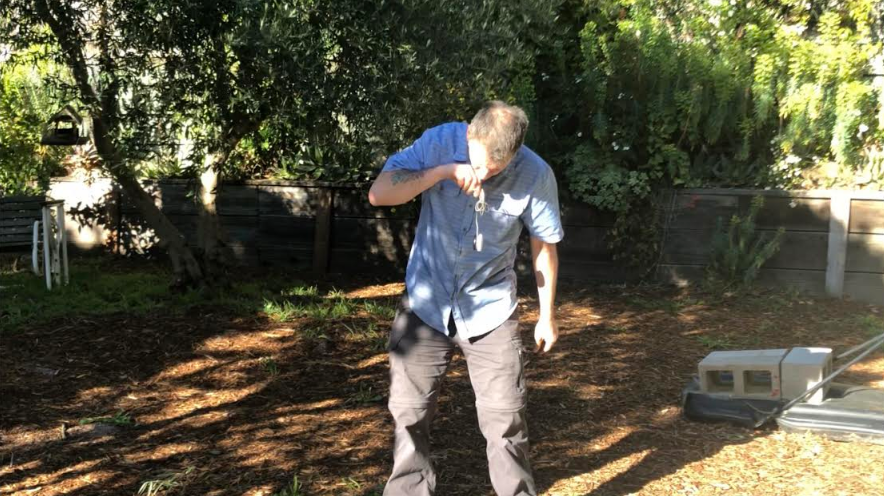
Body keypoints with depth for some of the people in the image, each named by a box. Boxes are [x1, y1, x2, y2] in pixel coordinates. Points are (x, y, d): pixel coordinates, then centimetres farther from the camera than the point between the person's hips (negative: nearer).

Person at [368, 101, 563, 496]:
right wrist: (443, 171, -28)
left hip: (490, 310, -1)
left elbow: (544, 246, -3)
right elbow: (378, 193, -16)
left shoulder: (535, 175, -16)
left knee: (505, 418, 1)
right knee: (409, 412, 8)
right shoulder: (440, 142, -13)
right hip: (425, 304, 2)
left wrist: (547, 316, 4)